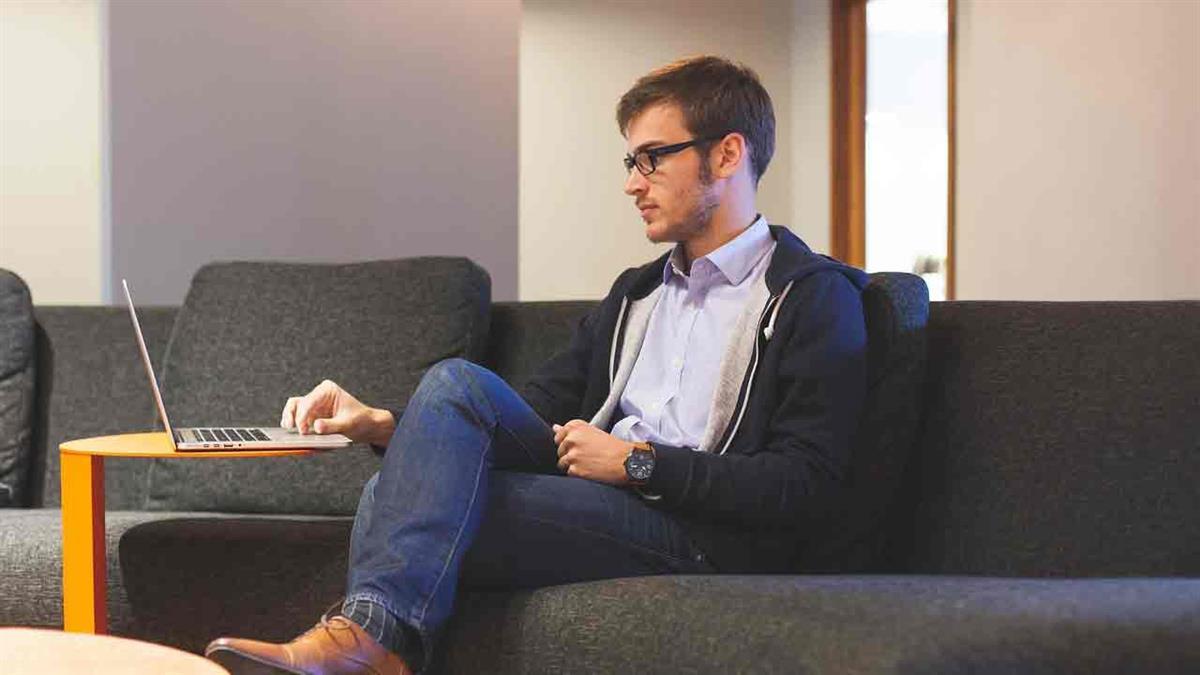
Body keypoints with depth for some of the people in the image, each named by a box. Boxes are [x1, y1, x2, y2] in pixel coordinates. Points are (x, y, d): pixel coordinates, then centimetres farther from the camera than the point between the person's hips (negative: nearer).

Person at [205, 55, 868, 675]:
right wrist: (386, 425, 4)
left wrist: (639, 463, -11)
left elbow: (802, 482, -11)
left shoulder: (813, 295, 1)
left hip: (701, 535, -7)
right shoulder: (635, 293, 26)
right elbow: (535, 413, 20)